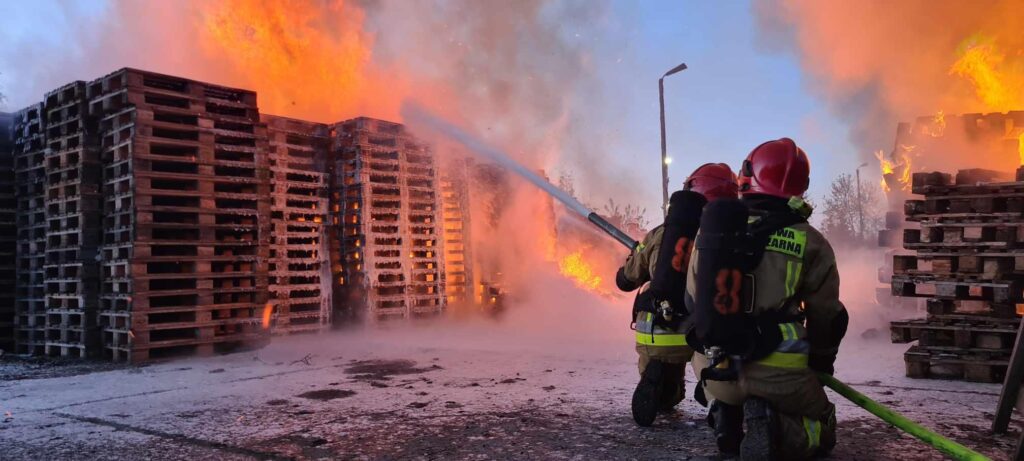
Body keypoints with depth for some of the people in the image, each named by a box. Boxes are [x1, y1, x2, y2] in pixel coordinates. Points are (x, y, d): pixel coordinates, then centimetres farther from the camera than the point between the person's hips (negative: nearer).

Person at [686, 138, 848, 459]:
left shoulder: (713, 229, 4)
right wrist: (821, 363, 22)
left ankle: (728, 422, 3)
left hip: (714, 370, 4)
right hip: (778, 372, -4)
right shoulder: (809, 242, -5)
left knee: (732, 400, 37)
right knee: (821, 429, 20)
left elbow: (692, 302, 11)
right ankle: (774, 432, -12)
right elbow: (826, 316, 2)